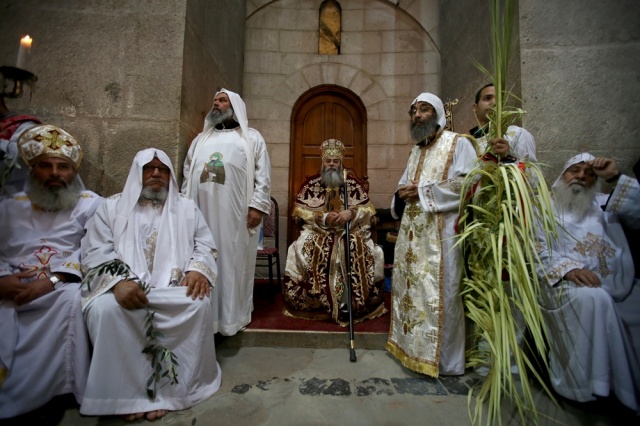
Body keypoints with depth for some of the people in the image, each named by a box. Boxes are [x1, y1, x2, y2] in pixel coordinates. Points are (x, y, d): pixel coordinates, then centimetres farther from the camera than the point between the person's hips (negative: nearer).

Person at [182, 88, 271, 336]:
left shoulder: (252, 138, 9)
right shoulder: (201, 139, 22)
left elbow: (263, 175, -1)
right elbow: (188, 174, 19)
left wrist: (257, 206, -11)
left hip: (236, 214, -4)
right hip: (202, 211, 4)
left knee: (234, 262, 2)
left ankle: (233, 315, 13)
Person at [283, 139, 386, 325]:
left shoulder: (353, 183, 8)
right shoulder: (311, 184, 6)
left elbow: (368, 209, 3)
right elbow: (299, 210, -2)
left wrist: (351, 213, -18)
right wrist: (323, 217, -17)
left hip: (350, 232, 1)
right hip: (318, 232, 0)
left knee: (359, 250, -28)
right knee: (303, 249, -28)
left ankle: (348, 301, -15)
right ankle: (316, 302, -16)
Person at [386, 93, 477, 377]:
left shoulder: (457, 143, -1)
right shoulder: (416, 151, 21)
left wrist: (423, 191, -16)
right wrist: (402, 195, 0)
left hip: (440, 233, -7)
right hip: (411, 233, 8)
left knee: (439, 294, -3)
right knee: (409, 290, 13)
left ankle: (444, 360, 14)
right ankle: (410, 346, 29)